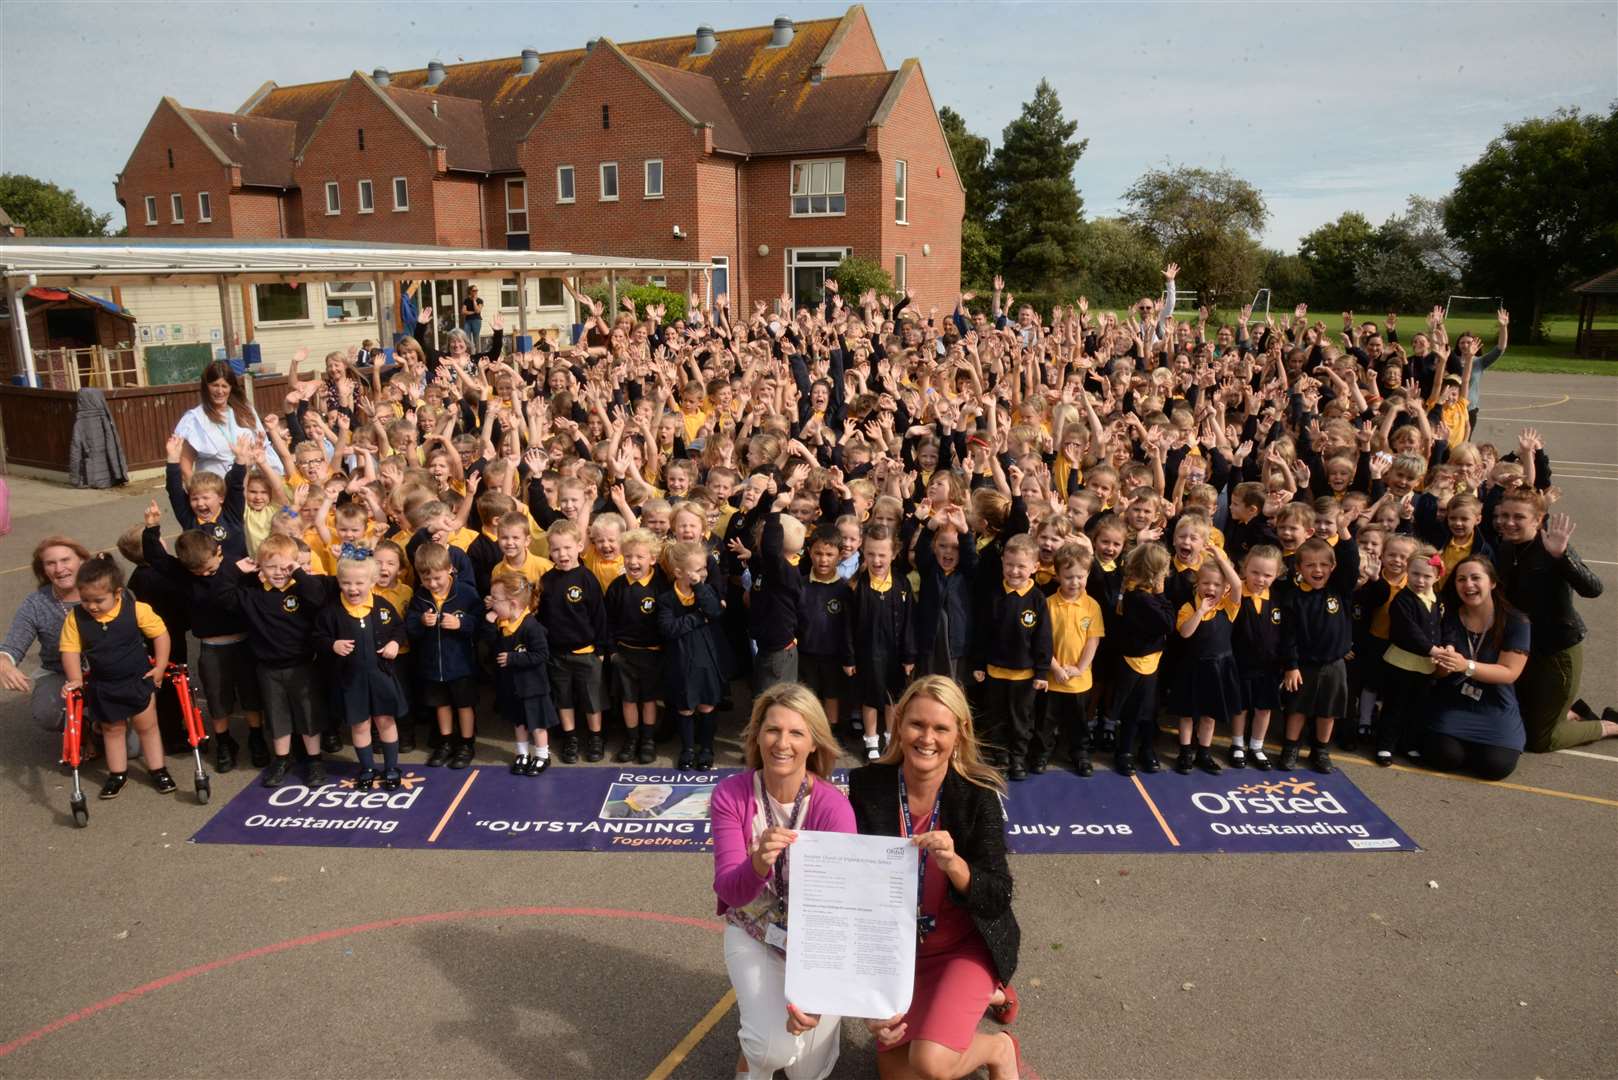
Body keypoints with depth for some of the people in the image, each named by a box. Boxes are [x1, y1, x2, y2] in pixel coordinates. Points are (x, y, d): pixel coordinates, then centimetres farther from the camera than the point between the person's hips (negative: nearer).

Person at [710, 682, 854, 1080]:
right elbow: (728, 891, -22)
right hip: (753, 933, 0)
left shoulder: (834, 807, -24)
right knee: (776, 1048, -21)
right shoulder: (731, 793, -19)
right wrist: (758, 865, -45)